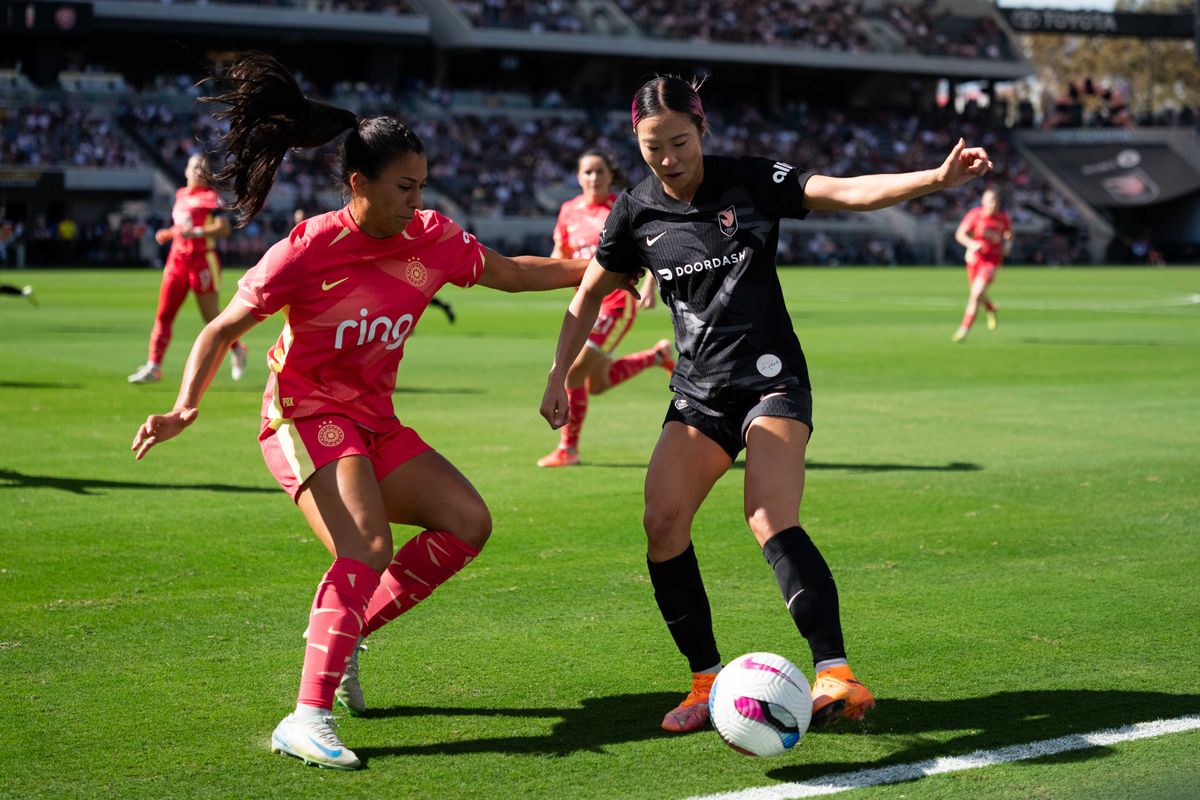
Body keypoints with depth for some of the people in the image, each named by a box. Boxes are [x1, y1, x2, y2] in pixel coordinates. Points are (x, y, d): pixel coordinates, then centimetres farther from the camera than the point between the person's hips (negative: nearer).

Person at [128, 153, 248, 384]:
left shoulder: (211, 196, -7)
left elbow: (224, 228, -19)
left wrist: (195, 232, -28)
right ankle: (154, 367, 0)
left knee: (212, 319, 1)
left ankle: (237, 349, 28)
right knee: (163, 316, -1)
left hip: (203, 262, -6)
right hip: (177, 261, 6)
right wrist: (168, 233, 13)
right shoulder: (181, 196, 13)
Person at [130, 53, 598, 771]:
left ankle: (346, 631, 6)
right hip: (306, 418, -7)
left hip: (374, 422, 7)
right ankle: (307, 717, -28)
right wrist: (185, 408, -25)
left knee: (469, 520, -5)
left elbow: (511, 273, 14)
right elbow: (223, 330, -11)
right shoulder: (309, 251, -18)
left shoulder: (433, 239, -3)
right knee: (369, 549, -27)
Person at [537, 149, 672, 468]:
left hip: (616, 301, -7)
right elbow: (560, 256, 17)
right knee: (596, 384, 13)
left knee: (573, 372, -14)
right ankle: (658, 355, 35)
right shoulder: (569, 211, 7)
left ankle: (568, 448, 1)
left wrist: (649, 285, -19)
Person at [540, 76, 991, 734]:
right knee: (662, 523, -13)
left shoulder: (751, 181, -5)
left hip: (770, 378, -4)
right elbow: (588, 296, 17)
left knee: (772, 523, -24)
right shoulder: (635, 213, 4)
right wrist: (558, 378, 12)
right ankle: (708, 680, -1)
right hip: (699, 392, 4)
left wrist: (936, 177, -28)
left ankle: (836, 674, -30)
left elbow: (850, 192, -14)